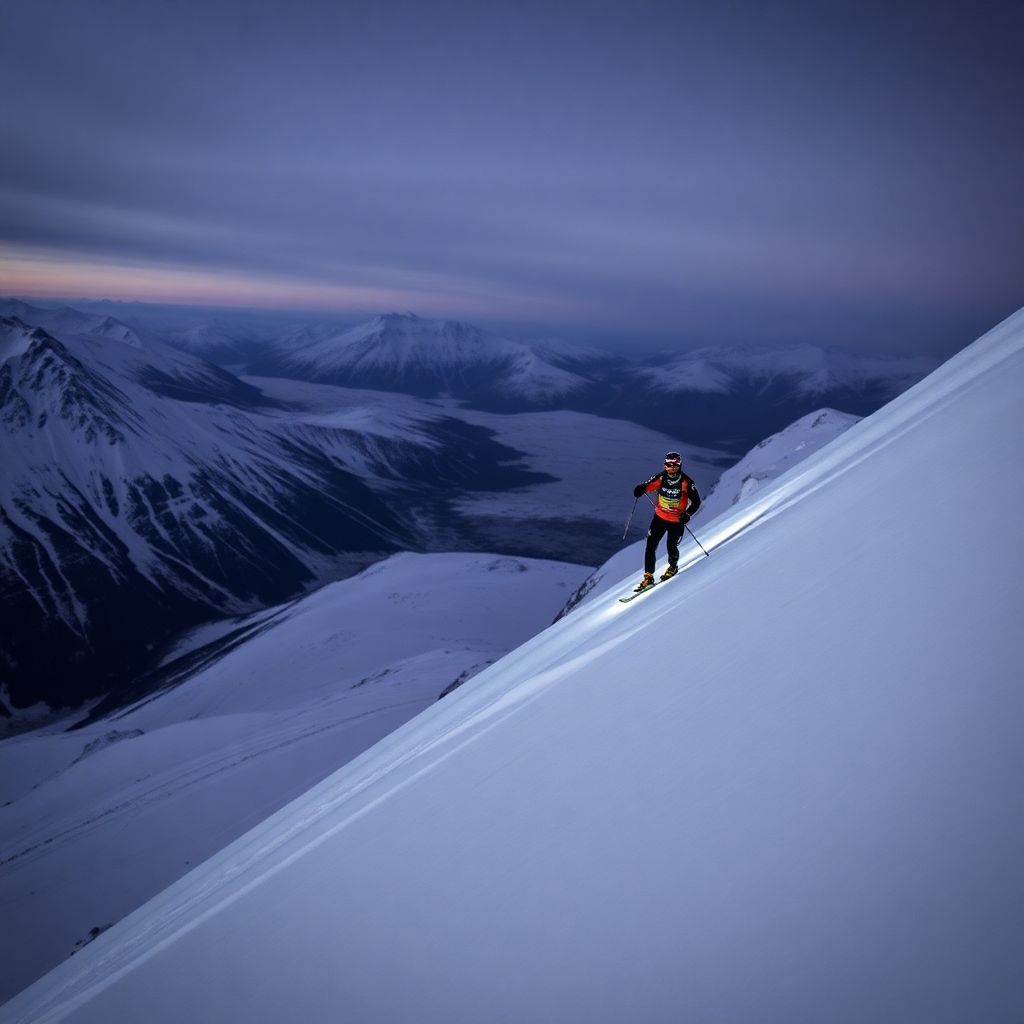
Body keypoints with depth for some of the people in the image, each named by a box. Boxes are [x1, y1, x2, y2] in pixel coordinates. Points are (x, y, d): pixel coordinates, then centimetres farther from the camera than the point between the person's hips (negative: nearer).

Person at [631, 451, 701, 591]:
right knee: (650, 546, -3)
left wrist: (688, 514, -24)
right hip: (659, 517, 2)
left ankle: (673, 567, 39)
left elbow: (696, 502, -8)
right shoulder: (660, 478, -11)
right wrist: (639, 489, -29)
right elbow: (646, 486, -5)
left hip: (677, 521, -2)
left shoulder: (686, 482, -16)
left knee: (672, 546, 3)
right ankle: (648, 577, 8)